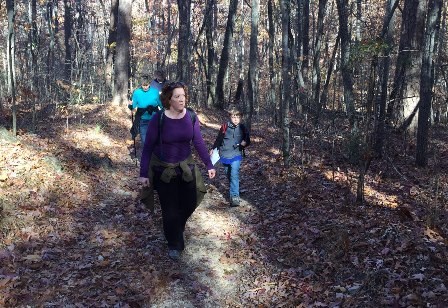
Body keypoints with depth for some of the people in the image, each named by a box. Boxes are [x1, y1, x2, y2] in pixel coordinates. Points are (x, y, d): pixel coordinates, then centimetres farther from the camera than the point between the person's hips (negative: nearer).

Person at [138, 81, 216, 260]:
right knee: (170, 210, 4)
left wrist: (209, 165, 3)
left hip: (185, 167, 3)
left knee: (190, 203, 9)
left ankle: (177, 227, 42)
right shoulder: (158, 119, -17)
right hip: (163, 170, -3)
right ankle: (174, 245, 25)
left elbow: (198, 142, 2)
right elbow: (148, 147, -11)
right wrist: (143, 173, -12)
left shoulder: (191, 116, -8)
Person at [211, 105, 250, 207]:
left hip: (236, 155, -2)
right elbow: (218, 139, 9)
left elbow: (248, 140, 9)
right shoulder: (224, 127, -5)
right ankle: (234, 190, 31)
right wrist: (213, 149, 12)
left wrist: (245, 143, -13)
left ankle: (235, 196, -15)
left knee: (234, 175, -15)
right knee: (229, 175, 12)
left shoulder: (242, 128, -3)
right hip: (224, 155, 2)